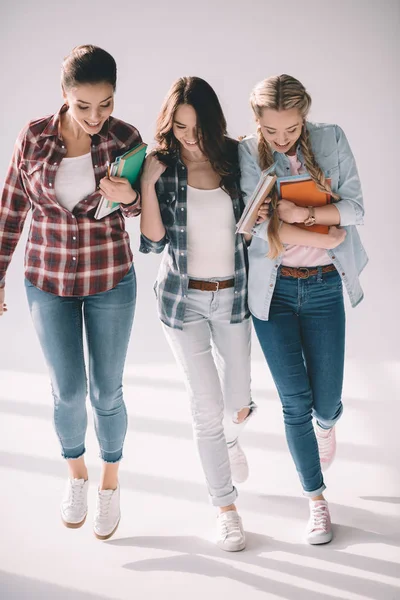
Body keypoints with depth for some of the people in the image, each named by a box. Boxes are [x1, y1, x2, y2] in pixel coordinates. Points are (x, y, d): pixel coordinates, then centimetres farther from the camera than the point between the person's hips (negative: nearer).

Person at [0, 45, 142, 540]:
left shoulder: (125, 139, -10)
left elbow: (142, 216, -1)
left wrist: (129, 197, -25)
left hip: (111, 281, 0)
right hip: (48, 282, 1)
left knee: (106, 392, 7)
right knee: (68, 392, 5)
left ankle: (110, 484, 32)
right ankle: (75, 473, 34)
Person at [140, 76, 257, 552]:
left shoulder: (236, 158, -3)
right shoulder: (164, 166, -7)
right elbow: (154, 242, -10)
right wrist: (147, 185, -22)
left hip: (233, 296, 2)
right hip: (183, 299, -2)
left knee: (238, 403, 10)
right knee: (206, 406, 0)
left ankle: (230, 439, 49)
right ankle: (225, 507, 16)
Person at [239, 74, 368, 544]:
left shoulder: (331, 140, -1)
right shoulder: (247, 155, -7)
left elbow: (355, 209, -6)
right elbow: (260, 228, -15)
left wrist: (299, 212, -18)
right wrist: (323, 234, -14)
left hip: (324, 287, 1)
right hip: (272, 289, -1)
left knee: (326, 396, 6)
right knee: (295, 400, 1)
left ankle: (326, 422, 47)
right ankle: (316, 499, 18)